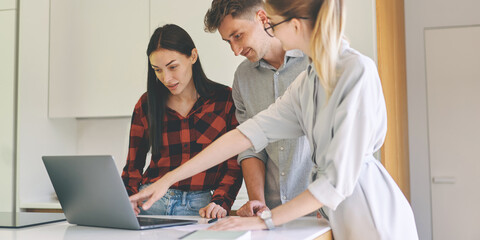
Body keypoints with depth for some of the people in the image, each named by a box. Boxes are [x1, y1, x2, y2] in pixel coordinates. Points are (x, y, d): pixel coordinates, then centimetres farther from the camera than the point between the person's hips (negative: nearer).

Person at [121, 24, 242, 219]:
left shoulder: (225, 100, 2)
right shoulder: (146, 104, 8)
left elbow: (234, 164, 2)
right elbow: (133, 165, 14)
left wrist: (220, 203, -12)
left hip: (198, 208, -2)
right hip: (150, 204, 2)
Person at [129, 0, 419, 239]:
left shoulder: (358, 71, -18)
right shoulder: (309, 81, 6)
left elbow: (340, 177, -21)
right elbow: (249, 132, 3)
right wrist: (169, 178, 1)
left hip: (368, 211, -7)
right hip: (336, 214, 7)